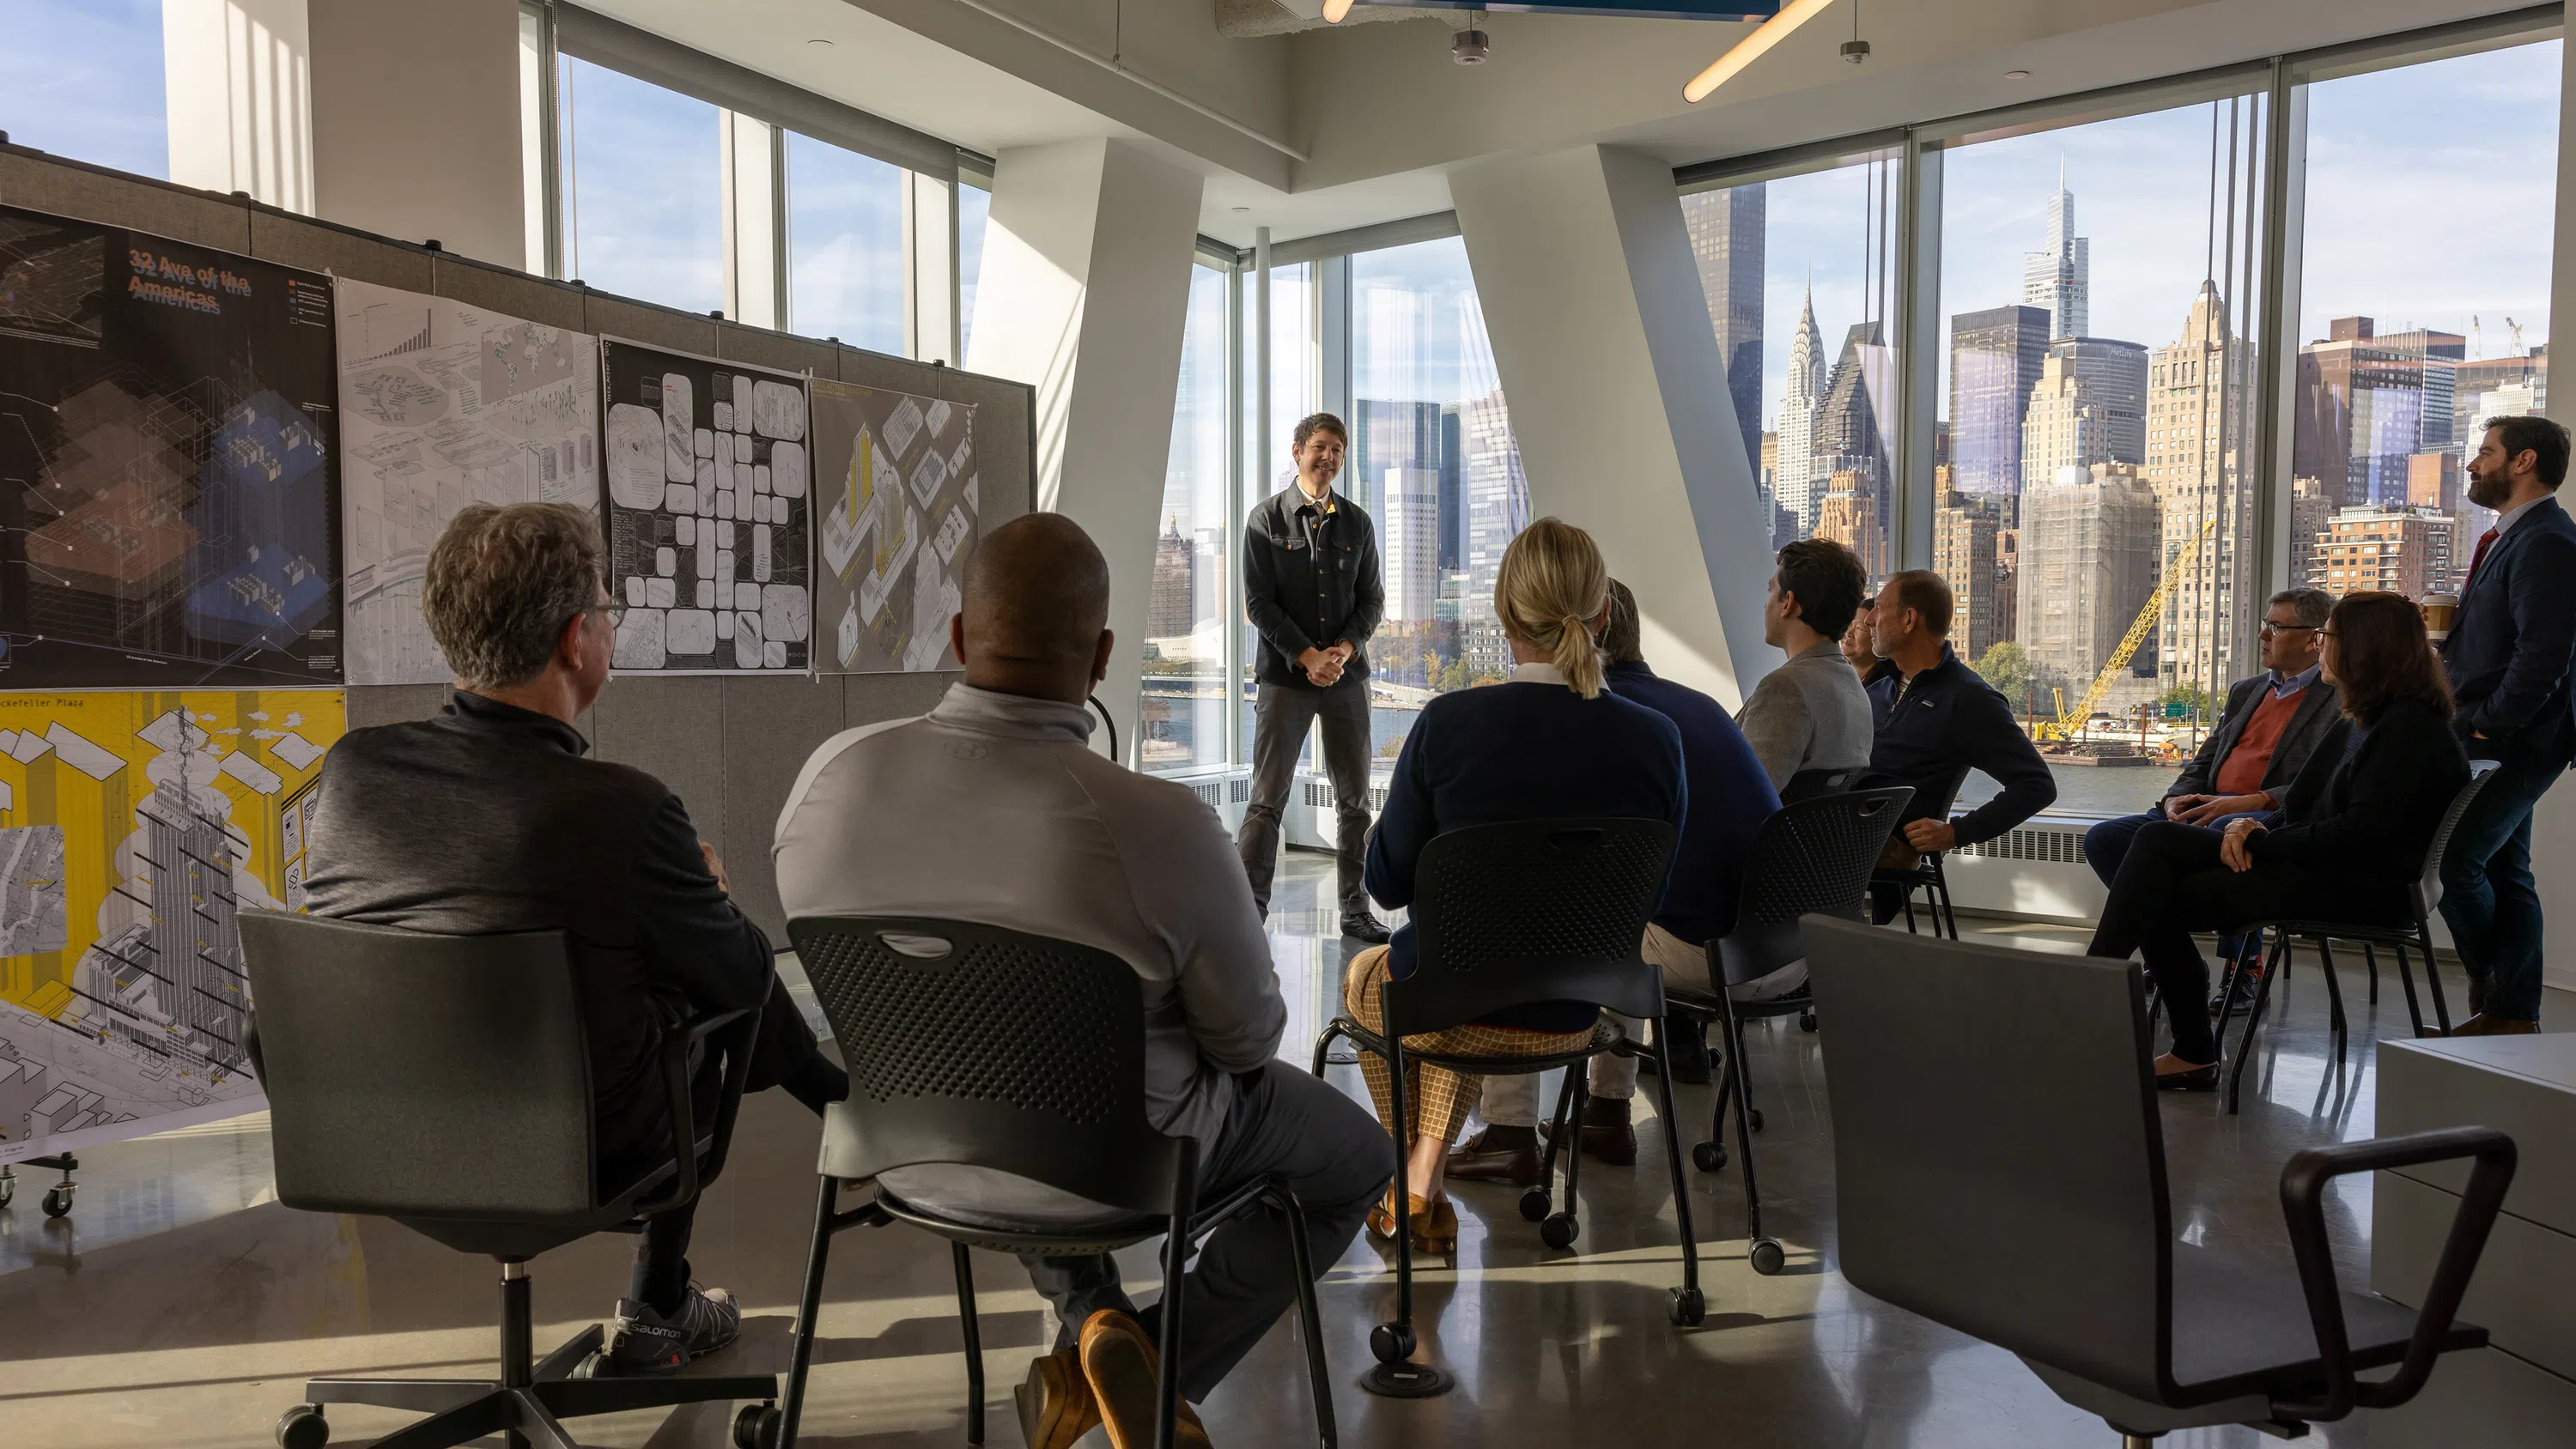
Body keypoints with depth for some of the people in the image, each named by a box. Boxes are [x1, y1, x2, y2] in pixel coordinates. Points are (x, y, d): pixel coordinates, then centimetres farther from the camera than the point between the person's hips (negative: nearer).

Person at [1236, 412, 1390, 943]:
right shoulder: (1267, 519, 0)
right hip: (1285, 674, -3)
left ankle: (1356, 911, 16)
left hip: (1348, 674, 3)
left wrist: (1343, 650, -9)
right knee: (1267, 799, -4)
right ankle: (1248, 911, 2)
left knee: (1355, 799, 7)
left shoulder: (1356, 522, 9)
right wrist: (1308, 657, -13)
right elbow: (1260, 603, -5)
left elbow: (1372, 599, 8)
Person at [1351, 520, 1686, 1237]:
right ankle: (1428, 1174, 31)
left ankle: (1408, 1187, 42)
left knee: (1363, 974, 34)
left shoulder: (1449, 722, -21)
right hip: (1572, 1015, 3)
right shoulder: (1656, 738, -14)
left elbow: (1388, 883, -9)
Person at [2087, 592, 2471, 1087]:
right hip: (2322, 866, 9)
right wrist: (2252, 826, -2)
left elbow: (2363, 831, -20)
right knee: (2158, 839, -8)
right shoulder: (2372, 720, 18)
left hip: (2357, 887, -9)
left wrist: (2261, 843, -13)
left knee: (2164, 897, -18)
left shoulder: (2411, 726, -12)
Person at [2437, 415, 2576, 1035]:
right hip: (2502, 742, 10)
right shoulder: (2513, 537, 17)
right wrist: (2469, 721, 10)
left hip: (2511, 744, -10)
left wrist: (2484, 725, -17)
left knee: (2453, 863, -8)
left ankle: (2492, 987, 11)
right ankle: (2514, 1013, 18)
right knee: (2504, 871, 12)